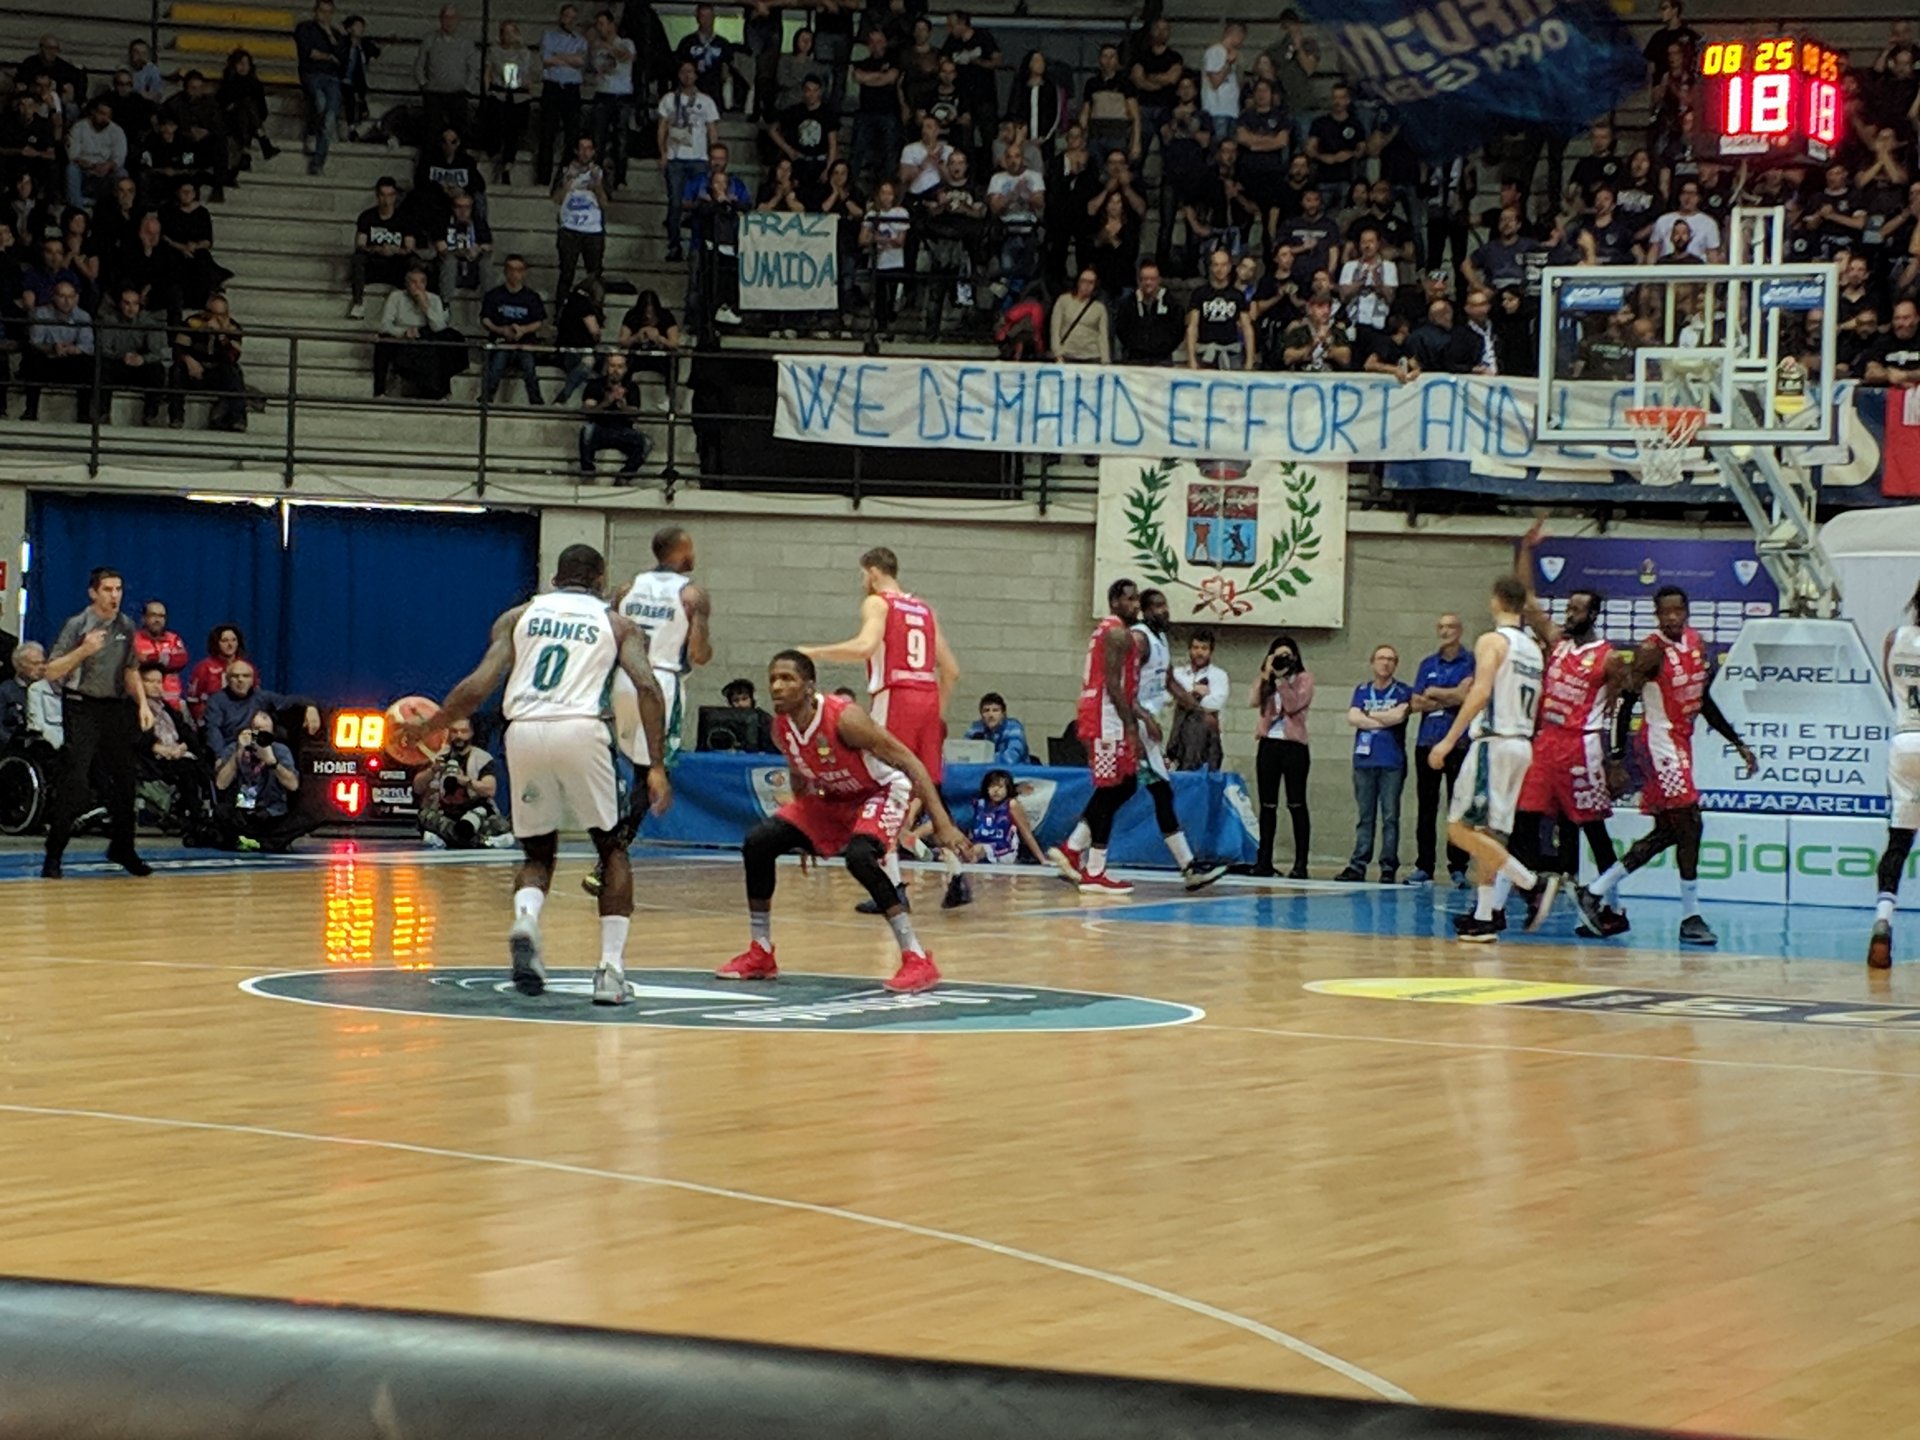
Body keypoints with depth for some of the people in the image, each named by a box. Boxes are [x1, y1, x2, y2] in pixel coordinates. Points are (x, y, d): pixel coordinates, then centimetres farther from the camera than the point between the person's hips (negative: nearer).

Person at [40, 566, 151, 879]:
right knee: (74, 782, -11)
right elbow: (51, 672, -11)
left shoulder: (126, 626, 8)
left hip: (116, 708, 5)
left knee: (125, 780, 8)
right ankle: (53, 854, -5)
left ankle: (122, 849, 25)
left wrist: (143, 704, 9)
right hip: (82, 709, -5)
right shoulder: (77, 626, -8)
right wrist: (84, 650, -24)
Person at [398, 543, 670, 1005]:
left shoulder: (519, 616, 21)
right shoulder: (617, 625, 18)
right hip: (581, 730, -2)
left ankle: (525, 921, -13)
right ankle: (611, 969, 5)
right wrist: (657, 767, -2)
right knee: (612, 847, 18)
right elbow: (646, 686, 1)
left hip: (524, 733, 2)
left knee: (538, 853, 20)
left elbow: (479, 686, 10)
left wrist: (427, 726, 23)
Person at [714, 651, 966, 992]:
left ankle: (918, 960, -27)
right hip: (832, 797, 7)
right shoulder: (781, 728, -11)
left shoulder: (844, 718, -32)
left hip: (883, 792, -7)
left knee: (859, 856, -35)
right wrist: (804, 833, 17)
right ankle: (760, 955, 10)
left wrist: (942, 823, -35)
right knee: (757, 842, -5)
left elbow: (909, 761, -30)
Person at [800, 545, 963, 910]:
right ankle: (954, 875, 13)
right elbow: (951, 669, 17)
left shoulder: (877, 603, 1)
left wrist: (814, 653, -10)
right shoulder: (924, 610, 21)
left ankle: (894, 886, -9)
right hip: (928, 699, 6)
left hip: (895, 698, -6)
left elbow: (865, 647, -19)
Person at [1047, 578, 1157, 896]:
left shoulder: (1110, 631, 20)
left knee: (1125, 785, 15)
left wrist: (1144, 717, 20)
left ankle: (1071, 849, 15)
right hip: (1107, 719, -11)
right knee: (1110, 792, -7)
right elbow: (1112, 685, -20)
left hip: (1105, 717, 11)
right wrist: (1131, 727, -20)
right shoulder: (1117, 633, -13)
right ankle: (1094, 874, -4)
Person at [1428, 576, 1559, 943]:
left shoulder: (1492, 641, -9)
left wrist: (1449, 740, -22)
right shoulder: (1533, 647, 15)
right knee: (1489, 833, 13)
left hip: (1495, 743, -8)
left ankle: (1532, 883, -16)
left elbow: (1481, 692, -21)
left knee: (1460, 828, -8)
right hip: (1523, 744, 8)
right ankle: (1484, 916, 10)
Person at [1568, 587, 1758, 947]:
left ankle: (1595, 892, 18)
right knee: (1689, 825, -11)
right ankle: (1691, 918, -5)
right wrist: (1618, 757, -19)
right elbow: (1625, 704, -15)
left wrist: (1738, 743, 18)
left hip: (1681, 743, 9)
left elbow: (1703, 701, 19)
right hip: (1660, 744, -9)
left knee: (1666, 832, 12)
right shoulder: (1651, 651, -15)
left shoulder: (1696, 643, 9)